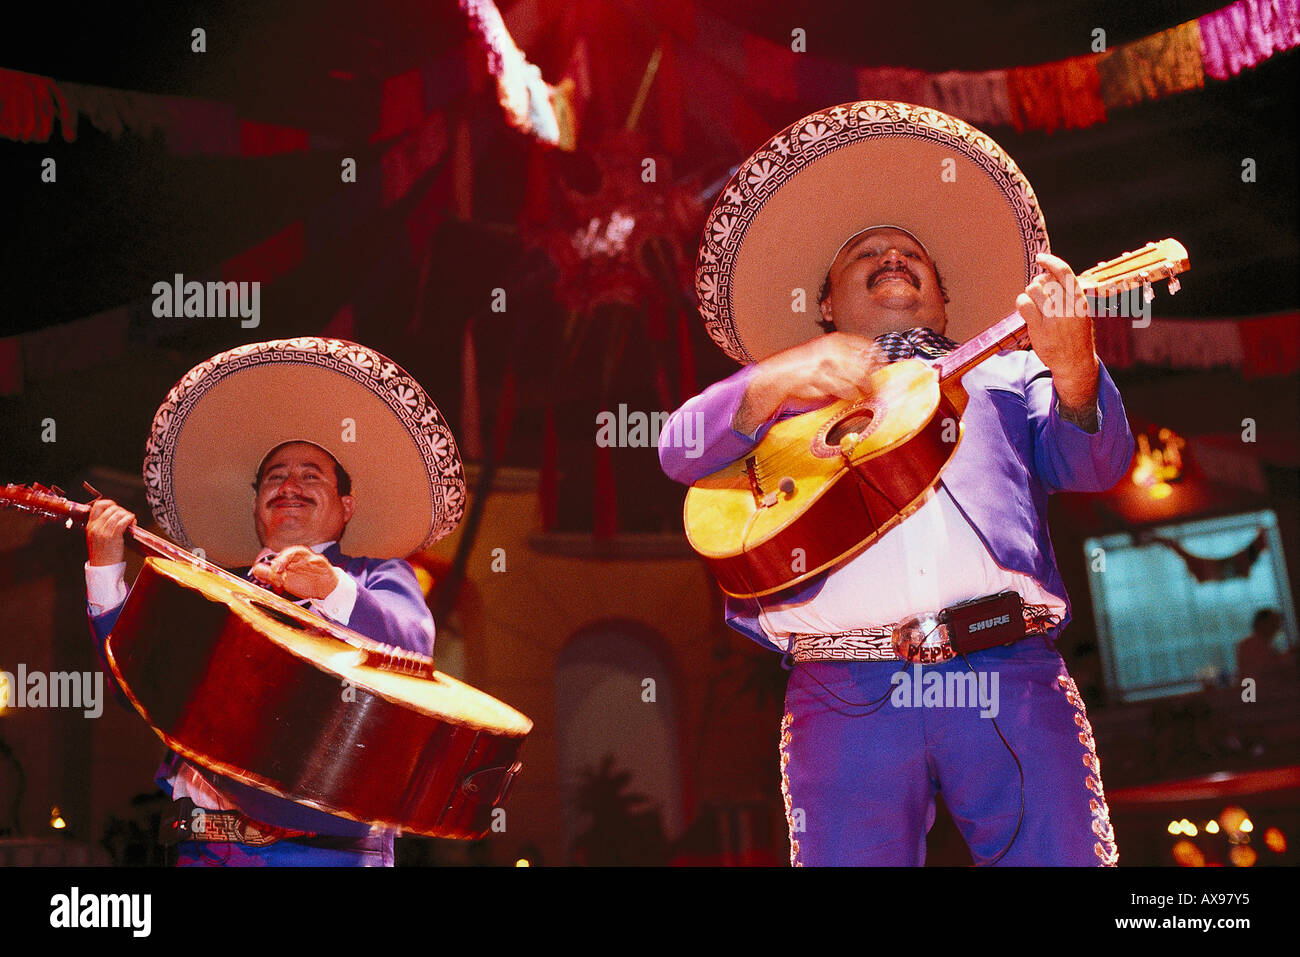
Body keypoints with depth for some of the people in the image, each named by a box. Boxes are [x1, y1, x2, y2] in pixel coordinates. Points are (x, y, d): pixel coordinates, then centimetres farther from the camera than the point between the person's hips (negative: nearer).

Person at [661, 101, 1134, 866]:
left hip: (1011, 678, 1)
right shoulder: (793, 390, 27)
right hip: (847, 693, 0)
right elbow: (682, 454, 11)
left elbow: (1097, 464, 12)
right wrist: (775, 383, -8)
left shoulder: (1005, 374, 28)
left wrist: (1074, 372, -10)